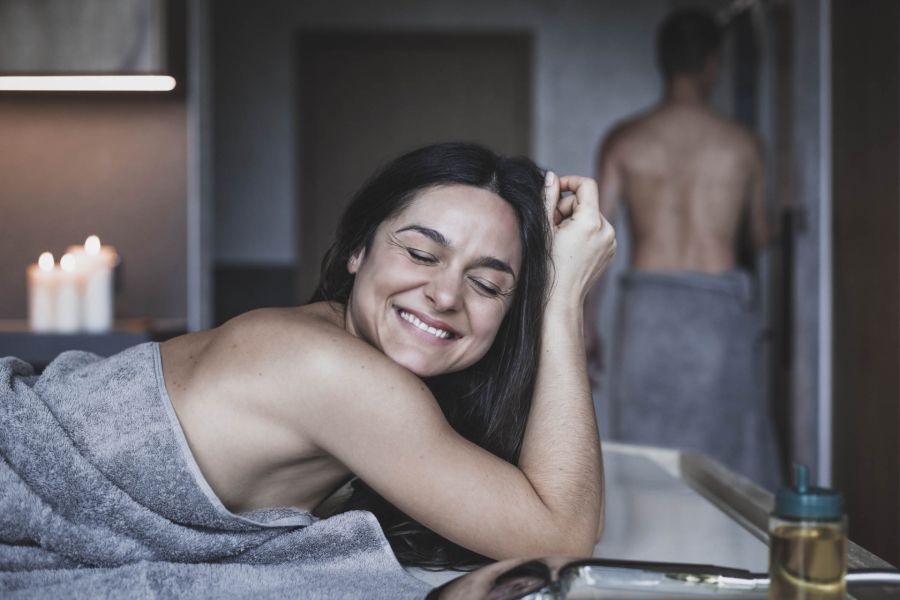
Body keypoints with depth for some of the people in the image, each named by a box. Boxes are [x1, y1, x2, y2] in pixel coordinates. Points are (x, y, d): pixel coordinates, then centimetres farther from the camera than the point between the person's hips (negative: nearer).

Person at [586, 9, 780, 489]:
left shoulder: (623, 141, 0)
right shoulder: (741, 144, 1)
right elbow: (760, 236, 12)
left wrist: (586, 327, 4)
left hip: (648, 304, 0)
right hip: (718, 306, 0)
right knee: (726, 450, 8)